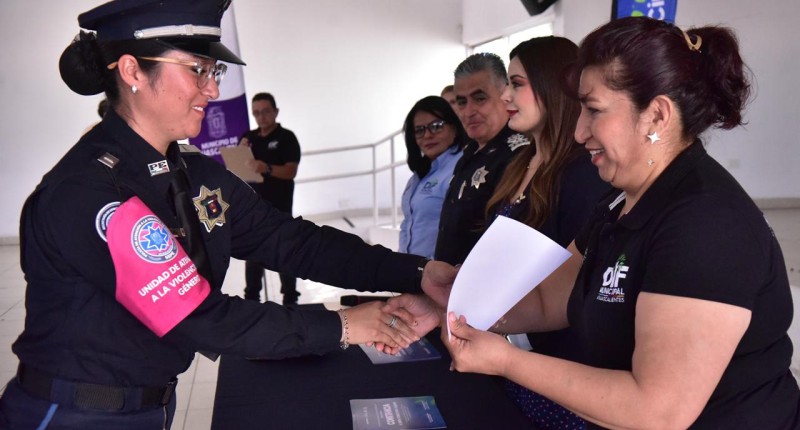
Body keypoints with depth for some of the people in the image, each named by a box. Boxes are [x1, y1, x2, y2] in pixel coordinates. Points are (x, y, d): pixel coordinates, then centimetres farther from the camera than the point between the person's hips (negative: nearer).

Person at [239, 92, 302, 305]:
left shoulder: (286, 137, -5)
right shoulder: (248, 137, 11)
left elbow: (291, 171, -14)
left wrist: (267, 168, -31)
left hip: (279, 205, -5)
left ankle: (290, 297, 5)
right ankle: (251, 296, 19)